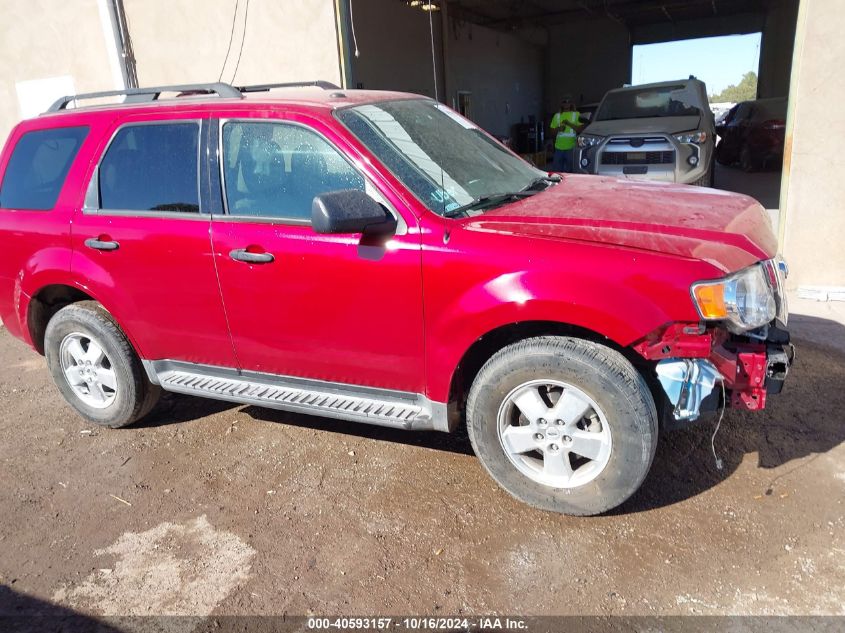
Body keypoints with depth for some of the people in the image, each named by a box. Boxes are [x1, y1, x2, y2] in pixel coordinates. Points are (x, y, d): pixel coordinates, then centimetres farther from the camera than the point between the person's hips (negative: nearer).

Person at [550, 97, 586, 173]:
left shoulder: (576, 115, 6)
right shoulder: (557, 115, 16)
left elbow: (580, 129, -2)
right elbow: (552, 130, 16)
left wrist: (569, 124, -12)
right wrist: (558, 129, -5)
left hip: (571, 147, -3)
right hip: (559, 146, 3)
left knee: (570, 169, -4)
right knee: (556, 168, -1)